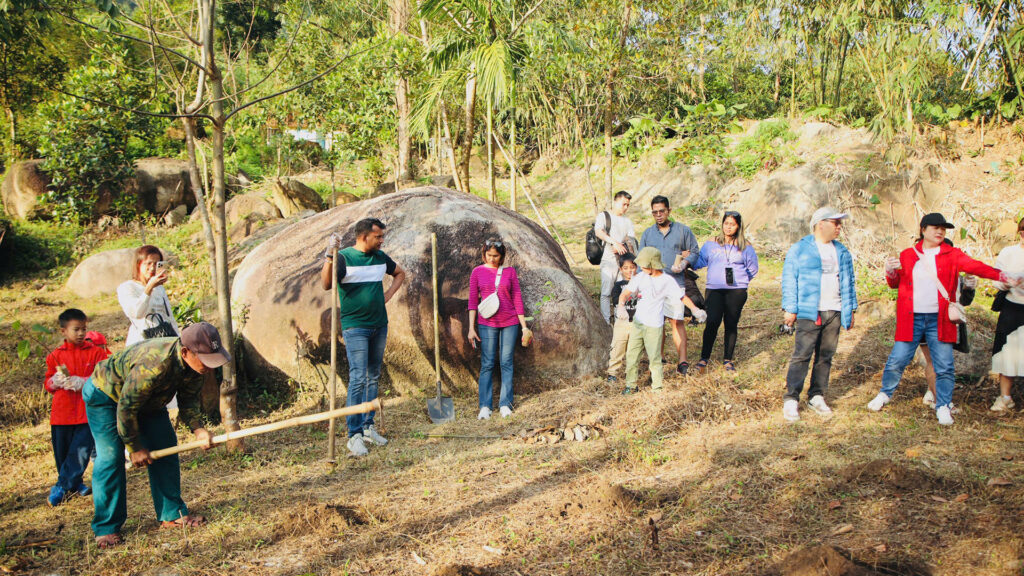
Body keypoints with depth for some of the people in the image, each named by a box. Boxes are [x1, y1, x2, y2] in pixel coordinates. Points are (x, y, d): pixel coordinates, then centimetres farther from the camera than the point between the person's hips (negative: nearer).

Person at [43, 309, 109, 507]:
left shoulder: (96, 352, 2)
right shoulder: (55, 356, 8)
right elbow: (47, 384, 11)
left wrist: (80, 382, -17)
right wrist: (57, 380, -11)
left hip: (87, 412, -2)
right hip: (62, 414, 2)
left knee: (80, 451, -7)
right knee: (62, 452, 8)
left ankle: (62, 487, 5)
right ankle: (75, 485, 25)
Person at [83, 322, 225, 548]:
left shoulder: (195, 361, -21)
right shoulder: (153, 365, -44)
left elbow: (189, 397, -5)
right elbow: (126, 408, -31)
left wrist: (197, 428, -21)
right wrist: (135, 448, -20)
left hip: (149, 399, 7)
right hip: (105, 394, -7)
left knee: (165, 449, 2)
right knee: (110, 457, -14)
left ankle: (172, 514, 12)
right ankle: (106, 527, -2)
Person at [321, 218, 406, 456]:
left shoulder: (380, 257, 9)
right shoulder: (344, 257, -9)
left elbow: (400, 273, 27)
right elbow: (326, 285, -24)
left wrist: (389, 294, 12)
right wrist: (329, 256, -36)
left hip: (379, 325, 7)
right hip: (355, 327, -7)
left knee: (373, 377, 12)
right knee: (358, 379, -10)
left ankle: (368, 426, 23)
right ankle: (354, 435, -5)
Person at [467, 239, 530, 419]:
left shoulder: (509, 271, 4)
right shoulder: (478, 272, 3)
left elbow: (517, 298, 5)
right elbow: (473, 300, 3)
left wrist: (524, 327, 3)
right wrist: (471, 328, -2)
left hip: (510, 323, 1)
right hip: (487, 323, -1)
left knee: (506, 363, 3)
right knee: (487, 364, -1)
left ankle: (505, 404, 8)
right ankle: (485, 406, 2)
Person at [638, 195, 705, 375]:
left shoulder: (683, 230, 7)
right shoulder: (647, 234, 14)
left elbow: (695, 251, 10)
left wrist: (684, 263, -10)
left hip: (676, 283, -3)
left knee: (677, 321, -9)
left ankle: (682, 361, -10)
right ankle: (659, 357, 19)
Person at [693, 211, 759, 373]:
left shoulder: (745, 247, 7)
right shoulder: (711, 244, 8)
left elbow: (752, 269, 15)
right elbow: (699, 262, 14)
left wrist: (739, 280, 8)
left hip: (737, 291, 0)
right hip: (714, 290, 0)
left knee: (731, 325, 5)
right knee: (712, 323, -9)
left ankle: (728, 359, 16)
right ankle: (704, 358, 1)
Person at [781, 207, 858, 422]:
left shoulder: (842, 252, 16)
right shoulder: (800, 249, -1)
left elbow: (848, 282, 20)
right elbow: (789, 280, -3)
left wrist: (850, 309, 14)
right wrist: (790, 309, -8)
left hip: (834, 313, 5)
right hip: (809, 313, -5)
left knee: (825, 356, 8)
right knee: (802, 355, -8)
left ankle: (817, 396, 18)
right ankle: (791, 400, -3)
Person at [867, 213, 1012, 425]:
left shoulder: (952, 254, 7)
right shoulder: (907, 255, 9)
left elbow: (975, 266, -9)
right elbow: (895, 284, 15)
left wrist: (1001, 275, -26)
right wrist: (890, 272, -8)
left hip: (939, 319, 0)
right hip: (911, 319, 0)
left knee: (944, 366, 2)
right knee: (897, 360, 3)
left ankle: (943, 406, 17)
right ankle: (885, 394, 25)